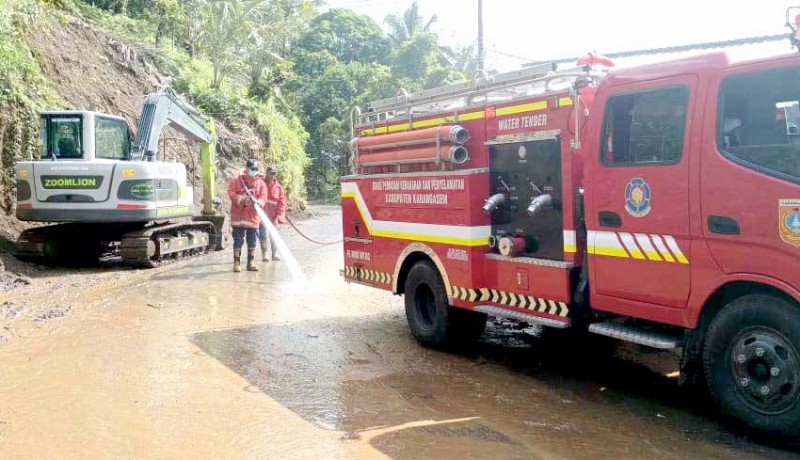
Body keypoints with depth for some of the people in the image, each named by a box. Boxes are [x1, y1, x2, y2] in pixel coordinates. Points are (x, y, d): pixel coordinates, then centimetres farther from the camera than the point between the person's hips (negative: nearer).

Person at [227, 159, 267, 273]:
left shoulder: (261, 183, 8)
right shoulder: (237, 180, 3)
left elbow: (263, 198, -1)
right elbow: (230, 192, -5)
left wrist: (257, 201, -22)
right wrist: (240, 198, -20)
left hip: (253, 217, 3)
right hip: (238, 215, -2)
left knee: (252, 241, 7)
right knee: (238, 240, -2)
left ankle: (251, 263, 16)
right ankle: (237, 263, 3)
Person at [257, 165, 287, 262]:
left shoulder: (278, 186, 8)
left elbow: (282, 201, 5)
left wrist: (279, 214, -2)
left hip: (273, 214, 3)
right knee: (264, 233, -6)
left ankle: (275, 253, 21)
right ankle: (264, 254, 3)